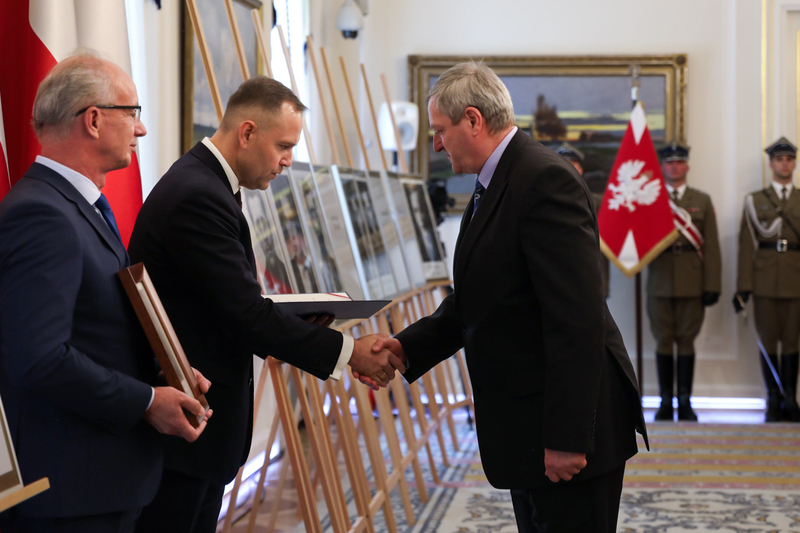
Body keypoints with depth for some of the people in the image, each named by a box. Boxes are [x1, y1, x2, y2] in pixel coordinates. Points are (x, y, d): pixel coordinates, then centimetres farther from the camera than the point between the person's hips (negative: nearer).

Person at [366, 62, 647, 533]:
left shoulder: (546, 180, -20)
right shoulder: (494, 186, 14)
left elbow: (577, 320, -25)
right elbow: (474, 302, 18)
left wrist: (567, 438, -25)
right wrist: (407, 347, 3)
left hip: (570, 426, -10)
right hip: (527, 424, 10)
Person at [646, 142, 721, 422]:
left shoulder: (702, 201, 10)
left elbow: (711, 247, 5)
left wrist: (712, 285, -1)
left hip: (692, 282, 0)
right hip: (660, 280, 0)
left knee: (686, 341, 2)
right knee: (663, 341, 3)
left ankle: (685, 402, 8)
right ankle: (665, 402, 9)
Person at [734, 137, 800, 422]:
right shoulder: (754, 201, 9)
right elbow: (746, 245, 3)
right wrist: (743, 286, -2)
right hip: (765, 280, 0)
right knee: (768, 341, 2)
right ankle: (774, 402, 9)